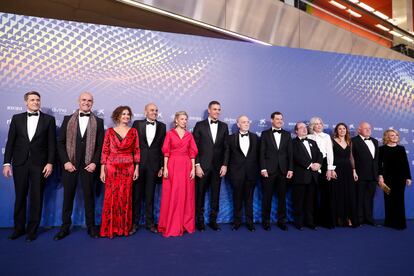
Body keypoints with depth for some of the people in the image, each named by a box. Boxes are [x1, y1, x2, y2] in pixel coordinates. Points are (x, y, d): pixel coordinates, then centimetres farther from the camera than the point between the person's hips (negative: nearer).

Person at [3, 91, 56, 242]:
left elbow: (52, 143, -1)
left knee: (36, 198, 5)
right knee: (20, 197, 11)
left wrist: (50, 163, -8)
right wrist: (7, 163, 0)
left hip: (39, 164, -2)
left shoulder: (49, 119, 3)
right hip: (20, 163, 2)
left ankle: (32, 230, 17)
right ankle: (19, 228, 26)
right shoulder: (17, 118, 8)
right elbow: (10, 142, 6)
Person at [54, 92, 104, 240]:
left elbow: (100, 145, 2)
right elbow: (60, 142, 4)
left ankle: (91, 226, 18)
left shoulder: (98, 121, 5)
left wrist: (94, 162, -8)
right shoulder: (68, 119, 7)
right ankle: (65, 227, 23)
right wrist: (66, 162, -6)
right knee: (68, 196, 9)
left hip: (88, 165, -1)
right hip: (70, 164, 1)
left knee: (89, 196, 6)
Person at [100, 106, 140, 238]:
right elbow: (104, 151, 2)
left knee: (125, 197, 5)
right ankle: (110, 228, 13)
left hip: (128, 168, 1)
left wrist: (137, 168, 2)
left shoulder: (133, 131, 7)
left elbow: (136, 151, 6)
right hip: (112, 167, -1)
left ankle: (124, 227, 17)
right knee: (111, 197, 0)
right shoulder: (110, 131, 4)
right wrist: (102, 170, -2)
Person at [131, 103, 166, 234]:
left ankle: (149, 222, 21)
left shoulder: (162, 126, 6)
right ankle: (134, 222, 21)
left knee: (150, 195, 10)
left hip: (153, 165, 1)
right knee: (136, 194, 8)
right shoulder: (137, 124, 2)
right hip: (138, 163, -1)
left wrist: (162, 166, 0)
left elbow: (162, 147, 4)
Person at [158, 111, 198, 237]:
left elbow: (192, 153, 6)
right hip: (172, 165, -2)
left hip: (186, 166, 2)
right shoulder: (170, 134, 4)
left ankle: (185, 224, 19)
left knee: (186, 195, 5)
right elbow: (166, 152, 0)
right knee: (171, 195, 1)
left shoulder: (189, 135, 10)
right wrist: (165, 168, -8)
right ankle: (170, 225, 12)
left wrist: (193, 168, -2)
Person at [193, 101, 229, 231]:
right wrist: (197, 165, -9)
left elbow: (226, 147, 7)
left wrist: (225, 165, 0)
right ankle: (200, 220, 21)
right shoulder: (200, 125, 0)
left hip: (218, 166, 3)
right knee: (200, 194, 6)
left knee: (216, 194, 9)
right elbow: (195, 147, -3)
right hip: (203, 166, -2)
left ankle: (213, 220, 22)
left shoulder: (224, 126, 8)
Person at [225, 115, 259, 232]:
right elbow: (227, 154, 4)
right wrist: (226, 167, -1)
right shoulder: (231, 138, 3)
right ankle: (237, 221, 22)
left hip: (251, 172, 1)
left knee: (249, 198, 9)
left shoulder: (255, 137, 7)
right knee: (237, 198, 9)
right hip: (237, 173, -1)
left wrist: (259, 169, 1)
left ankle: (250, 222, 21)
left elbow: (258, 154, 6)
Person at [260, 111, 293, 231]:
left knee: (282, 197, 8)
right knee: (267, 197, 4)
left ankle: (281, 220, 19)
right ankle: (266, 221, 15)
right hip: (269, 170, -2)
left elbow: (290, 153, 8)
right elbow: (262, 153, -1)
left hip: (283, 170, 2)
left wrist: (290, 169, 0)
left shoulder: (287, 134, 12)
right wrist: (263, 168, -9)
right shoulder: (265, 134, 5)